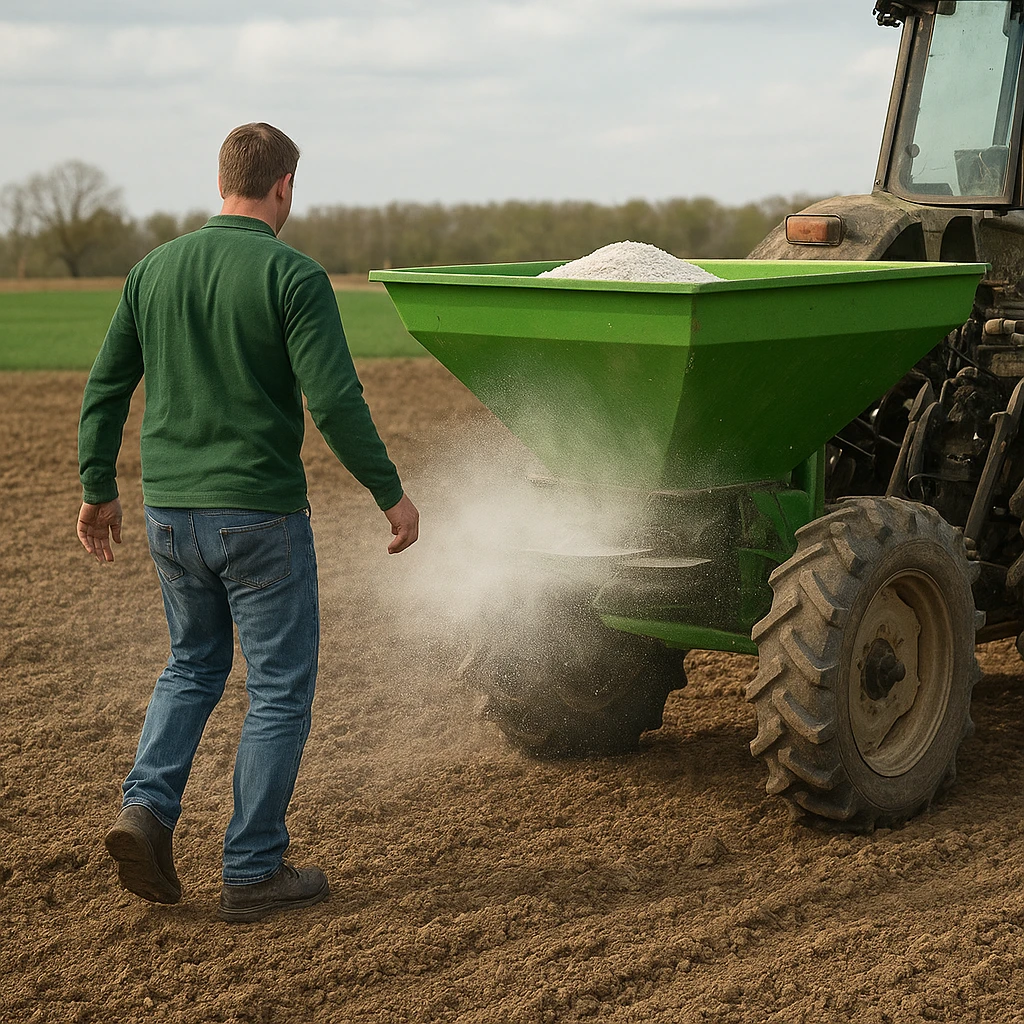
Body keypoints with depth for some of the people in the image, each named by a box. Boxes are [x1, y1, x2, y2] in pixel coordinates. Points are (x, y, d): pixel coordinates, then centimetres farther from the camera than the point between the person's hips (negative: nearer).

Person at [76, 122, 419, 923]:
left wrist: (98, 488, 20)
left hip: (170, 509, 6)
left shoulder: (155, 269, 6)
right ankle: (253, 872, 10)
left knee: (193, 663, 24)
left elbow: (105, 389, 10)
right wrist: (391, 493, -7)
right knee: (280, 687, 6)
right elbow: (335, 403, -17)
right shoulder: (293, 277, -12)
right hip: (260, 512, -6)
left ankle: (147, 805, 5)